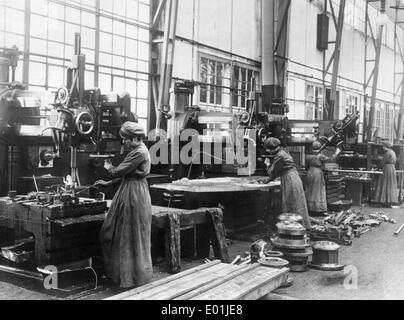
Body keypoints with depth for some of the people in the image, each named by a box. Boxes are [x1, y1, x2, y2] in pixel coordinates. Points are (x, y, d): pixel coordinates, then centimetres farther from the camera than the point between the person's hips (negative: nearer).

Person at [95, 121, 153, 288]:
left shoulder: (139, 152, -19)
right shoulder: (137, 150, 13)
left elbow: (119, 172, -18)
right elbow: (125, 174, 19)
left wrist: (108, 167, 3)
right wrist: (107, 183, 19)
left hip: (134, 195, -10)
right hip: (130, 193, 10)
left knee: (131, 235, 0)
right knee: (116, 232, 16)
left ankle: (135, 275, 13)